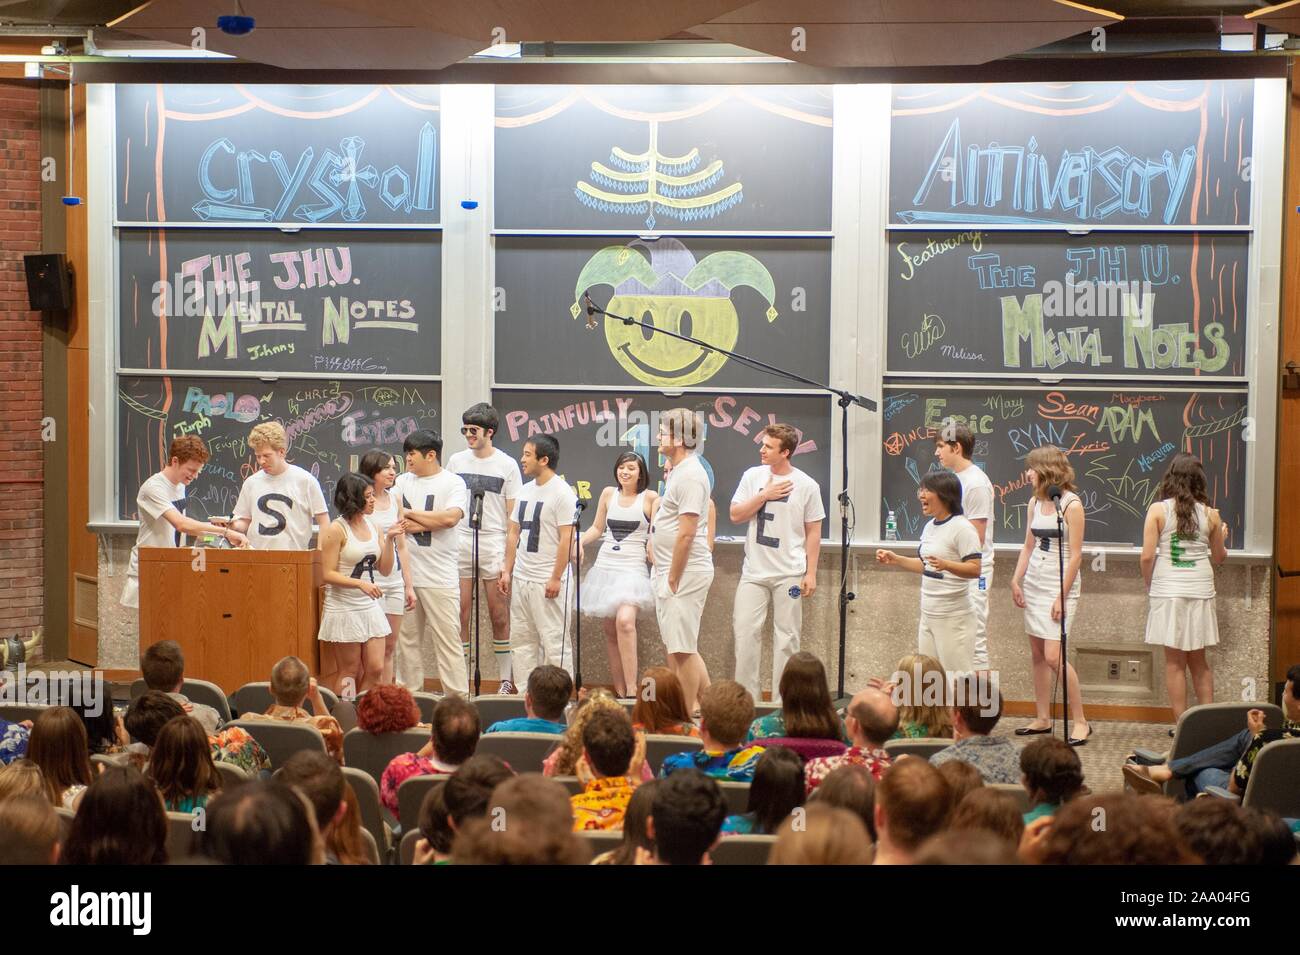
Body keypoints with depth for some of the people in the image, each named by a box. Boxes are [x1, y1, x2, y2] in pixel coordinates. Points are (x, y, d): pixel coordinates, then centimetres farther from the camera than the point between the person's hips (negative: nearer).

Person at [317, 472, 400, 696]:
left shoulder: (373, 527, 8)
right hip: (344, 608, -6)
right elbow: (328, 574, -14)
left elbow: (385, 570, 8)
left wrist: (389, 539, -4)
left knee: (375, 669, 2)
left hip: (370, 607, 6)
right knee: (349, 672, 1)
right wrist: (360, 583, -26)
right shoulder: (336, 530, -10)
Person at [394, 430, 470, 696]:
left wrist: (410, 515, -7)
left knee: (447, 639, -5)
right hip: (405, 573, 5)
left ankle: (458, 696, -2)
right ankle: (408, 692, 18)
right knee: (407, 638, 9)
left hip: (440, 576, -5)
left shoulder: (453, 482, -2)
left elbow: (450, 517, -17)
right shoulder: (403, 481, 13)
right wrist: (428, 524, -11)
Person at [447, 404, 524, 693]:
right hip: (460, 542, 2)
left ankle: (506, 680, 6)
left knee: (499, 616, -1)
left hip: (493, 542, -2)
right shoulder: (456, 461, 10)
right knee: (460, 614, 1)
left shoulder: (507, 465, 2)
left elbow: (513, 515, 1)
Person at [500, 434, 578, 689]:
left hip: (547, 582, -8)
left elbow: (566, 539, -15)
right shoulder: (526, 491, 14)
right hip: (522, 579, 8)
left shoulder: (562, 493, -10)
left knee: (553, 641, -5)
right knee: (521, 640, 10)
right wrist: (507, 571, 12)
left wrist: (556, 578, -18)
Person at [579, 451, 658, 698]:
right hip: (604, 566, 5)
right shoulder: (608, 494, 9)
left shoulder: (650, 498, -1)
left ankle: (631, 690, -25)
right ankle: (619, 692, 12)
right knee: (610, 631, 5)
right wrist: (579, 542, 2)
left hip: (632, 569, -5)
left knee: (624, 622, -26)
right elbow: (597, 528, 17)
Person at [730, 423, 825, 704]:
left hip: (790, 575, -2)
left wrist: (811, 573, -3)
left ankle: (782, 700, 10)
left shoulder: (806, 486, -2)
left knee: (786, 638, 3)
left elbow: (813, 532, 1)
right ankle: (746, 697, 4)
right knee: (745, 633, -3)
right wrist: (764, 496, -11)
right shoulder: (753, 476, 4)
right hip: (754, 572, 2)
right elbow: (735, 515, 0)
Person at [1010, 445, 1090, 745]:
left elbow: (1075, 555, -13)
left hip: (1060, 584, -7)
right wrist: (1016, 580, 5)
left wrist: (1061, 596, -16)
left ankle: (1080, 722, -4)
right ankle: (1043, 719, 17)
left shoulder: (1071, 505, -12)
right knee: (1037, 655, 9)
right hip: (1034, 582, 7)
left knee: (1053, 655, -13)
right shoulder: (1035, 502, 10)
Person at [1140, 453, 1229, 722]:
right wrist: (1222, 536, 32)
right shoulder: (1210, 514, 0)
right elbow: (1219, 557, 11)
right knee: (1199, 662, 15)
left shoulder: (1158, 510, -7)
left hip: (1168, 590, -2)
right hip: (1200, 590, 2)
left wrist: (1149, 587, 7)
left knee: (1174, 662, 5)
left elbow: (1147, 556, -10)